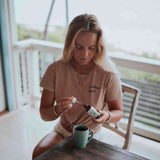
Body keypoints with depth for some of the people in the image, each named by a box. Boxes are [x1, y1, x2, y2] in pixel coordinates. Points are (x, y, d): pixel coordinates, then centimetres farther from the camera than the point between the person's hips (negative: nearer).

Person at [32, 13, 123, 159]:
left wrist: (107, 115, -28)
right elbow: (44, 114, -10)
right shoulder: (56, 69, -13)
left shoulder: (108, 74, -18)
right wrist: (57, 110, -33)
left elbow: (118, 112, -4)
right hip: (63, 131, 2)